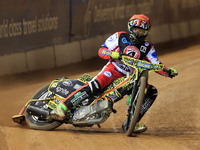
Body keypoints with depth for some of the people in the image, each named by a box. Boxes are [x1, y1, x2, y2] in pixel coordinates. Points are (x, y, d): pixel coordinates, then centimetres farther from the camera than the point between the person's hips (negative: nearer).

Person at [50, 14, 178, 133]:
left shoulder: (148, 48, 9)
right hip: (112, 69, -5)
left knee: (152, 91, -11)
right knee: (94, 86, -33)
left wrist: (168, 71, -17)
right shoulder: (120, 37, 2)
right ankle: (62, 107, -38)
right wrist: (113, 54, -21)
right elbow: (101, 50, 0)